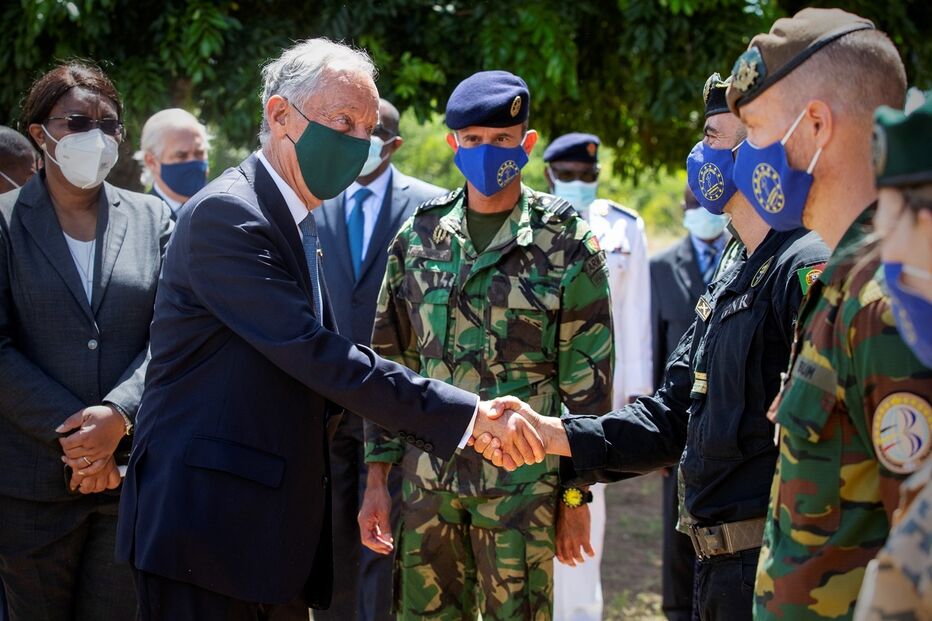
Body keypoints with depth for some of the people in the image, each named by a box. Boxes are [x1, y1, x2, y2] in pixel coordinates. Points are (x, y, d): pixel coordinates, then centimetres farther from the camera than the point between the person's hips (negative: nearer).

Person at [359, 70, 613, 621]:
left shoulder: (566, 242, -2)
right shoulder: (420, 235, 8)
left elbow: (587, 379, -1)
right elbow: (390, 363, 11)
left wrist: (577, 492, -2)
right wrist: (378, 476, 7)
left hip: (521, 486, -3)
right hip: (427, 479, 3)